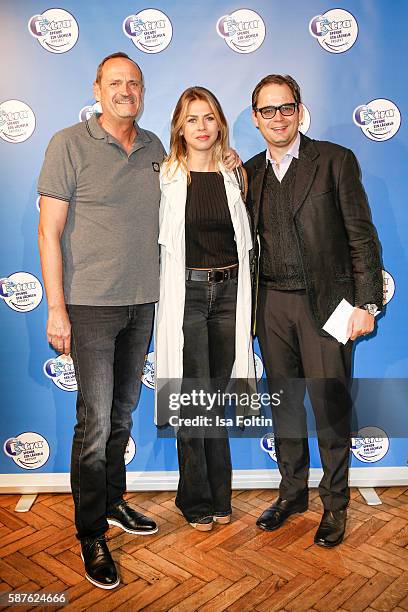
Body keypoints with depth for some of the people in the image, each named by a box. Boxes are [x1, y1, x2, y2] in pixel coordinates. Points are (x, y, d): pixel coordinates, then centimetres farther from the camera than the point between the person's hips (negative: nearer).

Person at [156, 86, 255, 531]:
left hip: (228, 291, 3)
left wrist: (246, 296, 9)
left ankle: (217, 497, 27)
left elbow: (245, 241, 12)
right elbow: (157, 241, 0)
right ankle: (197, 500, 19)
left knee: (215, 396, 11)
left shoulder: (234, 174, 9)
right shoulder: (165, 176, -1)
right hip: (186, 292, -3)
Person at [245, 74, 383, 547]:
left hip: (325, 301, -4)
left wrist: (366, 302, -10)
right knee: (284, 402, 13)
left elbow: (362, 236, -4)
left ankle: (335, 503, 21)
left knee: (330, 406, 1)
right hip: (272, 303, 4)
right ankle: (292, 492, 31)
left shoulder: (335, 160, -1)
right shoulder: (249, 172, 11)